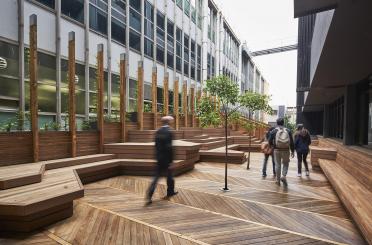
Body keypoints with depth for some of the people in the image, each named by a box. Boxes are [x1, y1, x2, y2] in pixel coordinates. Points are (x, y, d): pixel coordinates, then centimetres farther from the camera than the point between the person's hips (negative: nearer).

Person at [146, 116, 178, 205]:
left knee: (156, 176, 8)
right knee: (169, 175, 16)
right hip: (166, 158, -5)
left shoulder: (158, 131, 4)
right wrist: (170, 161, -16)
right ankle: (170, 191, 33)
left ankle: (149, 196, -1)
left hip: (159, 158, 5)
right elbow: (169, 147, -20)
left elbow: (156, 145, 9)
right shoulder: (168, 132, -16)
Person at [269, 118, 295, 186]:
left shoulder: (273, 131, -3)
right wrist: (292, 151, 8)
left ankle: (278, 180, 18)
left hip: (277, 150, 0)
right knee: (285, 164, 18)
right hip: (286, 150, 1)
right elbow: (291, 142, 0)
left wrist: (273, 145, 20)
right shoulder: (288, 131, 1)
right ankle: (283, 176, -2)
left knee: (278, 165, 10)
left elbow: (270, 142, -2)